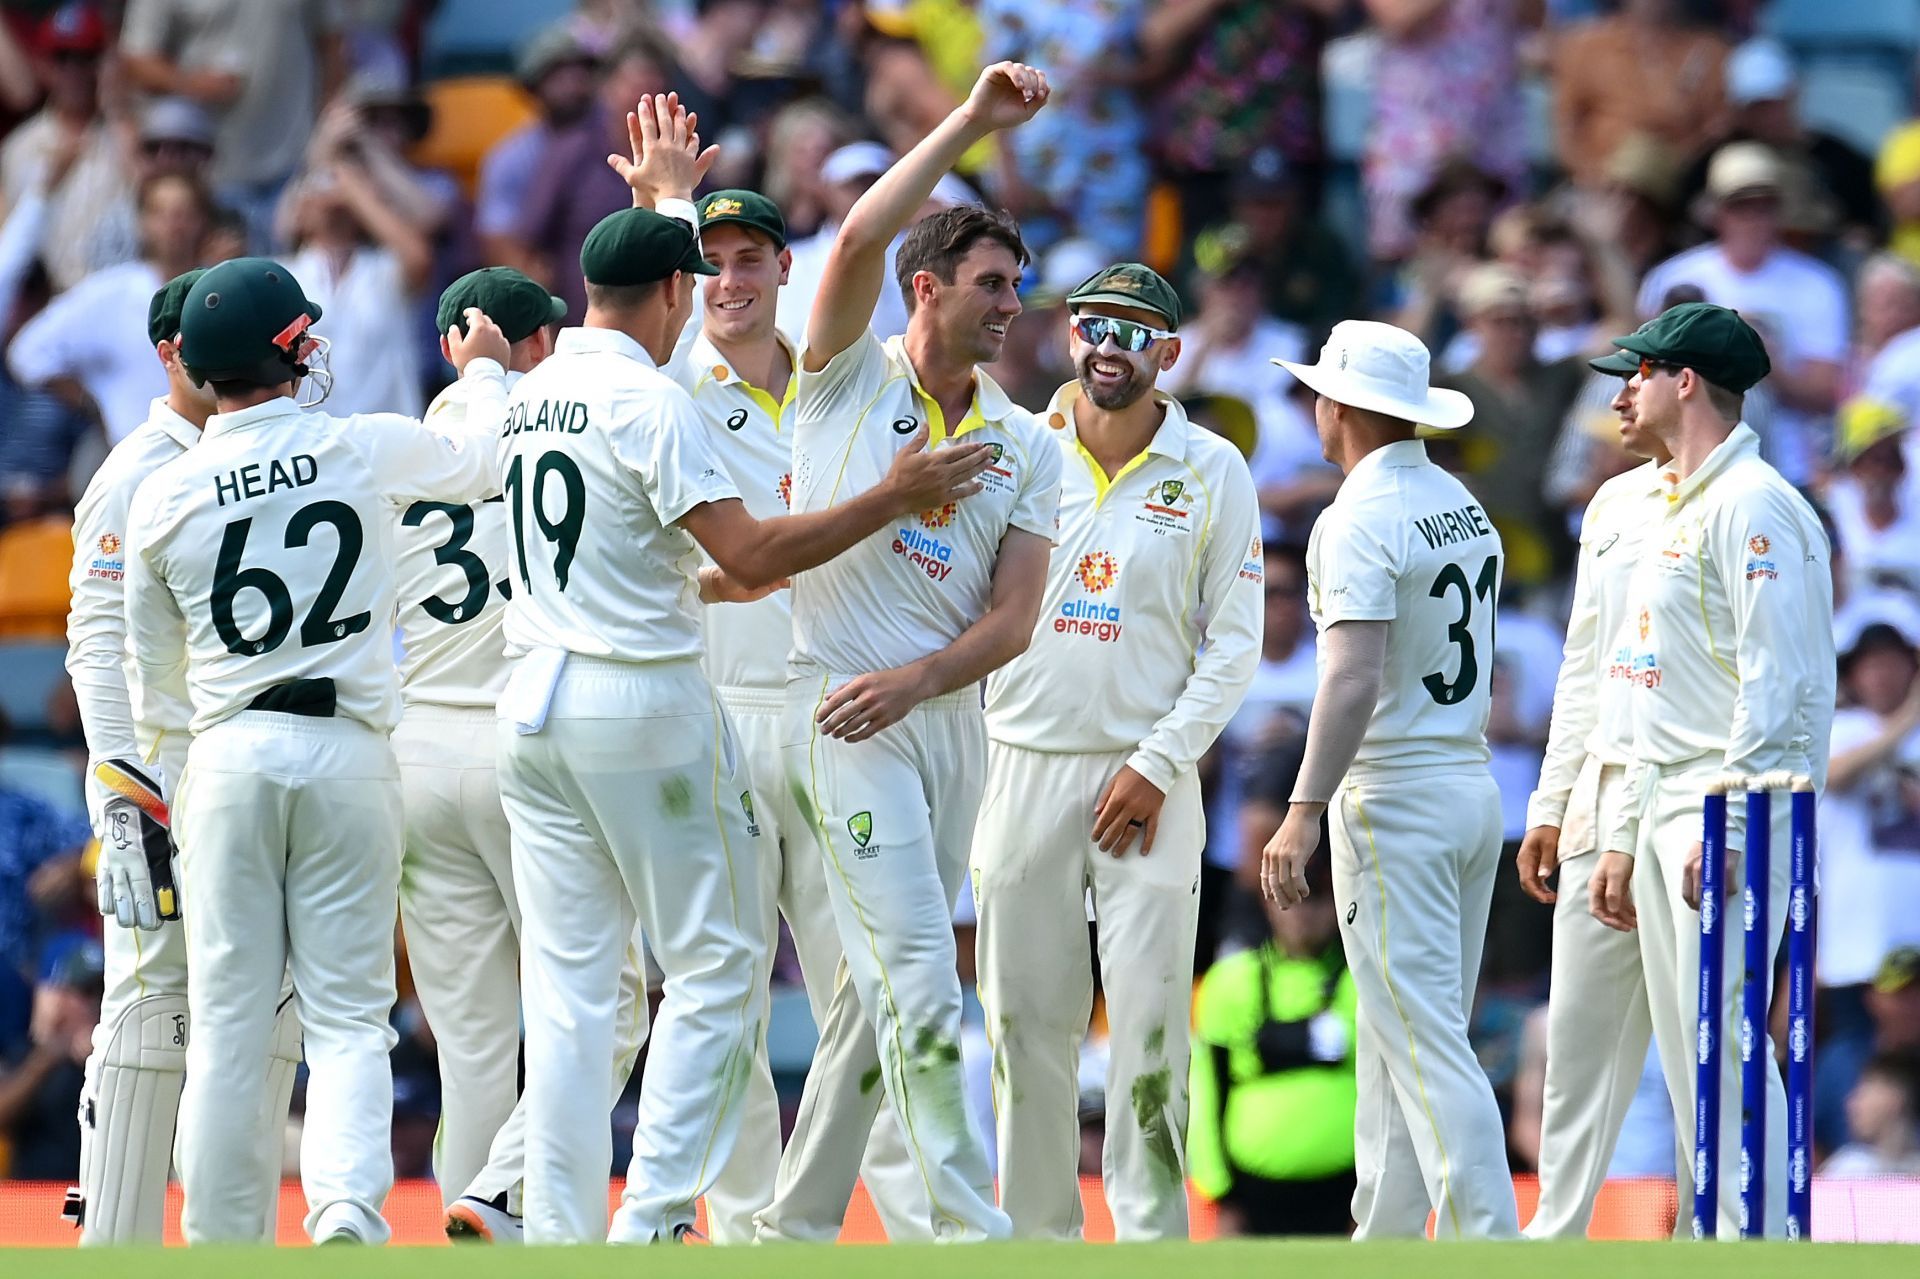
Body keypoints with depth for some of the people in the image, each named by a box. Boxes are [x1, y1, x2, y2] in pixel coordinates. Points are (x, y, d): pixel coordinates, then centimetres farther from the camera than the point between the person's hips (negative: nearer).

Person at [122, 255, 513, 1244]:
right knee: (347, 1013, 1)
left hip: (227, 760, 1)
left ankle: (223, 1245, 8)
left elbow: (149, 670, 14)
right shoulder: (368, 449, -3)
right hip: (349, 755, -1)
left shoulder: (163, 495, 2)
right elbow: (487, 459, 18)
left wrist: (144, 758, 32)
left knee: (227, 1020, 7)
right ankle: (346, 1200, -22)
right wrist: (483, 372, 38)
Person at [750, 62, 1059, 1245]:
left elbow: (1015, 620, 3)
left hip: (949, 717, 5)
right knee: (921, 978, -14)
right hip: (845, 716, -5)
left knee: (886, 983, 9)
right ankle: (971, 1229, -16)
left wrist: (914, 680, -14)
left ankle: (796, 1222, 20)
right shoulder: (851, 381, 1)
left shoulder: (1029, 446, 11)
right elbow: (860, 240, -18)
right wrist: (970, 125, -18)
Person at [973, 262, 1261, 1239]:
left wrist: (1159, 766, -7)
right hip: (1022, 765, 2)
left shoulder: (1213, 473, 3)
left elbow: (1233, 644, 1)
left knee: (1147, 1021, -7)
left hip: (1148, 782, -2)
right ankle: (1036, 1238, 10)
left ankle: (1152, 1239, -3)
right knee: (1024, 1020, 3)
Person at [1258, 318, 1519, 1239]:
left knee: (1424, 1043, -10)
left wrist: (1305, 811, -27)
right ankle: (1385, 1242, 18)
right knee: (1400, 1035, 15)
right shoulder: (1466, 508, 12)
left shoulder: (1360, 520, -15)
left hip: (1394, 797, -9)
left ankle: (1490, 1246, -16)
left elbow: (1356, 679, -25)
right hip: (1473, 781, 9)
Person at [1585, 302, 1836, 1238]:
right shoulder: (1676, 512, 21)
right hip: (1667, 809, 10)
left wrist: (1726, 826, -24)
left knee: (1723, 1036, -14)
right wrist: (1623, 836, 23)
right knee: (1686, 1051, 10)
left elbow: (1782, 680, -19)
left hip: (1735, 809, -10)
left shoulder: (1750, 504, -11)